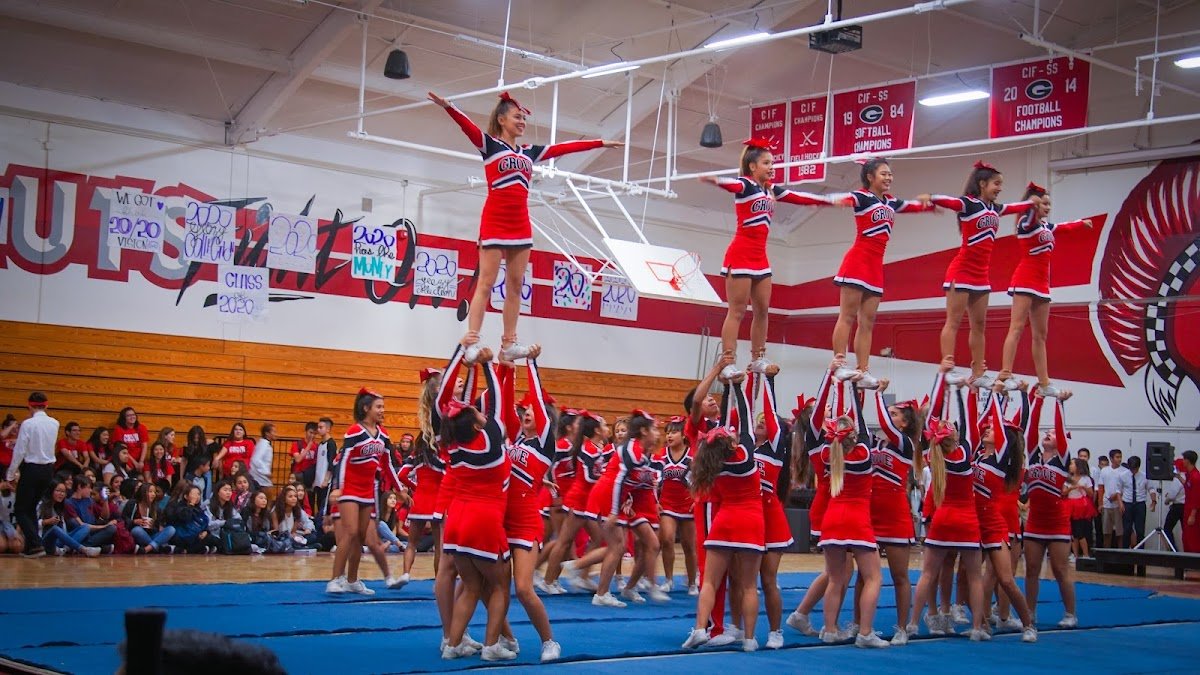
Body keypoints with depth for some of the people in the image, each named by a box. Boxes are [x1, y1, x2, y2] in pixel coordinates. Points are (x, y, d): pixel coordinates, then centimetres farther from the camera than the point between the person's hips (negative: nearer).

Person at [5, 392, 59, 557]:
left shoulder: (28, 424, -15)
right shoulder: (54, 424, 1)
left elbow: (19, 451, -13)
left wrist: (10, 474, -5)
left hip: (31, 469, -6)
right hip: (48, 469, 6)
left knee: (21, 509, 4)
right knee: (31, 508, 18)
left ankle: (36, 544, -12)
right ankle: (30, 547, 15)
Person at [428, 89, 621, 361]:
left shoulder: (529, 152, 16)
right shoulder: (489, 144, 0)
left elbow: (563, 147, 21)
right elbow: (467, 125, -17)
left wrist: (600, 143, 24)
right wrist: (448, 106, -36)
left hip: (521, 224, 6)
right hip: (495, 223, -6)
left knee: (515, 286, 4)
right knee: (486, 283, -10)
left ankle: (508, 344, 6)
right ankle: (471, 342, -12)